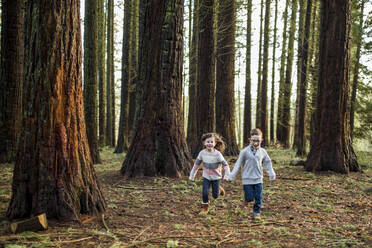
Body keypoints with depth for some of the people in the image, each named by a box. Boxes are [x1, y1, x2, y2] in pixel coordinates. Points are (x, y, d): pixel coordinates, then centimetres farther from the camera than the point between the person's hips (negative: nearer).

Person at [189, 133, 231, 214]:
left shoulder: (217, 154, -20)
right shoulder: (202, 153, -11)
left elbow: (226, 165, -17)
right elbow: (196, 164, 1)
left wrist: (226, 175, -29)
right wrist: (192, 175, 2)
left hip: (216, 177, -2)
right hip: (206, 177, 2)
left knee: (215, 195, 5)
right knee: (205, 193, -9)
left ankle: (219, 189, 39)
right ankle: (205, 208, 14)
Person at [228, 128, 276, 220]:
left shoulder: (262, 152, 0)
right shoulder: (245, 151, -10)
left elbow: (267, 162, 16)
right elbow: (238, 164, -5)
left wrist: (271, 174, 14)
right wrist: (231, 176, -6)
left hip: (258, 179, 3)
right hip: (247, 179, -3)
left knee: (259, 198, 2)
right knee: (250, 197, -2)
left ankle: (256, 213, 19)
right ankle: (247, 199, 33)